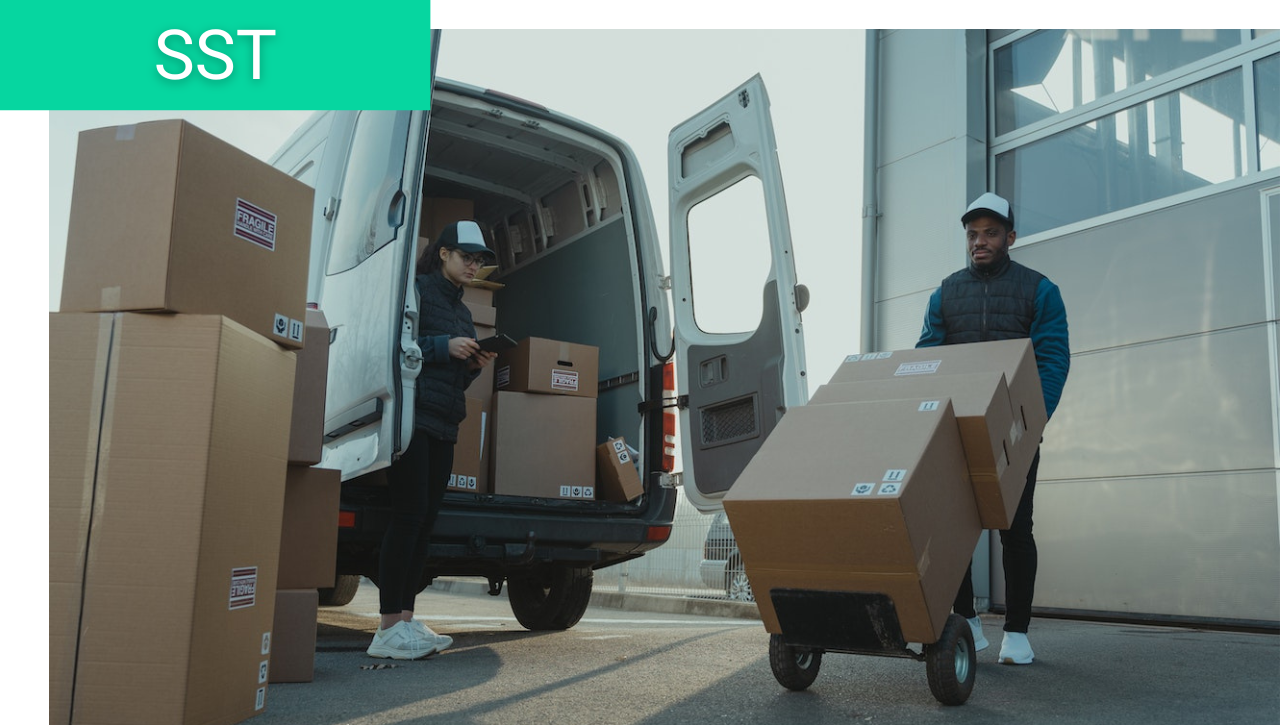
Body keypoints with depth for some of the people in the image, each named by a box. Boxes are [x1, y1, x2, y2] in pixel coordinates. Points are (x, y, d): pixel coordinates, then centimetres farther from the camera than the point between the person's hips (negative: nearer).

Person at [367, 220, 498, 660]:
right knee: (410, 515, -12)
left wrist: (474, 366, 6)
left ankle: (406, 619, 6)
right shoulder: (417, 290, 0)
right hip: (413, 416, -8)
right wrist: (444, 346, -14)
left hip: (444, 425, 8)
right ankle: (389, 629, -9)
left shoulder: (462, 311, 24)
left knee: (426, 520, 4)